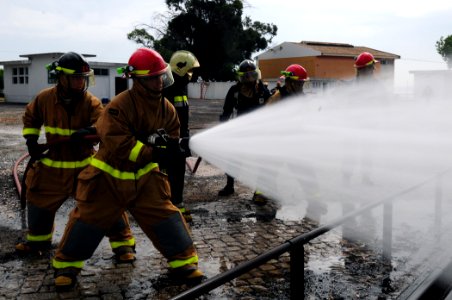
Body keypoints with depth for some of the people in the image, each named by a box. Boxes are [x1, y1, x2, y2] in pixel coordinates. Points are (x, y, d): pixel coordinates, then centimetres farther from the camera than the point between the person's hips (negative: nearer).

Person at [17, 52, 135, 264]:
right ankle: (38, 240, 44)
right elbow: (30, 118, 14)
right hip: (52, 166, 3)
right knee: (39, 202, 18)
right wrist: (31, 141, 5)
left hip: (85, 165, -3)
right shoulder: (44, 99, -6)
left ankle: (122, 244, 3)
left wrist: (87, 132, -43)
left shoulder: (90, 102, -13)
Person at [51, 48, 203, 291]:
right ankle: (66, 264, 26)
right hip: (109, 176, -4)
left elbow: (172, 139, 5)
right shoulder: (120, 105, -23)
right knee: (89, 220, 5)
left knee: (165, 215, -1)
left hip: (144, 176, 5)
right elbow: (117, 144, -30)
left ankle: (183, 263, 11)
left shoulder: (167, 108, -3)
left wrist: (171, 146, -20)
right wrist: (154, 153, -35)